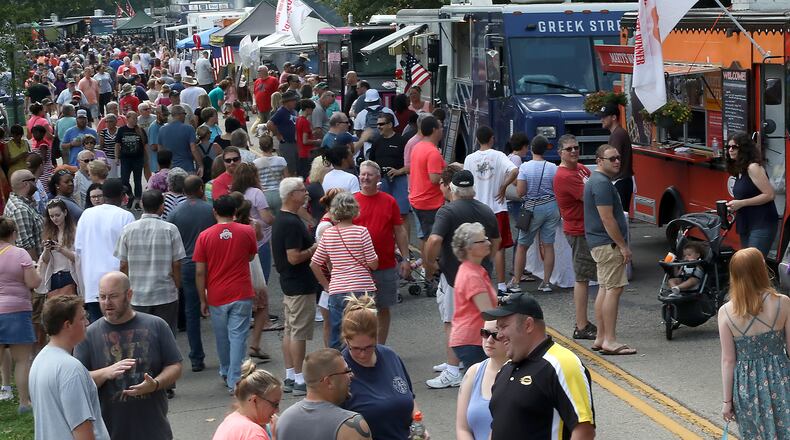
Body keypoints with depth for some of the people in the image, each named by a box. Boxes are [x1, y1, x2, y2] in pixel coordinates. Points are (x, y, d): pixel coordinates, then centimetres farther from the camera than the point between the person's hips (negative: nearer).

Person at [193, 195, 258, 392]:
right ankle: (235, 380, -8)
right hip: (241, 295, -1)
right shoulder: (247, 232, -3)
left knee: (222, 337, 17)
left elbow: (200, 272, -4)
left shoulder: (204, 236, -5)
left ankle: (226, 373, 33)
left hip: (216, 296, 1)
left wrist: (203, 300, 3)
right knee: (238, 337, -2)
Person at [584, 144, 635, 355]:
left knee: (604, 289, 13)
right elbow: (607, 219, -22)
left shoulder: (595, 180, 17)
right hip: (608, 243, -11)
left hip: (599, 243, 11)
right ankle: (609, 341, -13)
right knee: (614, 289, -12)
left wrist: (620, 244, 24)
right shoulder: (602, 183, -17)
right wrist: (623, 245, -18)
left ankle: (601, 338, 17)